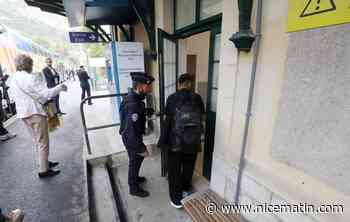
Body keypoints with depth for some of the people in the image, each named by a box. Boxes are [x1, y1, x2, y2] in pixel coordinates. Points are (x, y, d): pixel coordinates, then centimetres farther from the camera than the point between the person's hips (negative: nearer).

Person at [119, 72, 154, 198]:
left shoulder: (132, 96, -4)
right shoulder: (133, 105, -35)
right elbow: (132, 131, -32)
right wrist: (142, 149, -21)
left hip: (130, 135, 9)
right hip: (131, 138, -9)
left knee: (138, 158, 27)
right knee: (135, 161, 12)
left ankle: (134, 178, 51)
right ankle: (134, 188, 36)